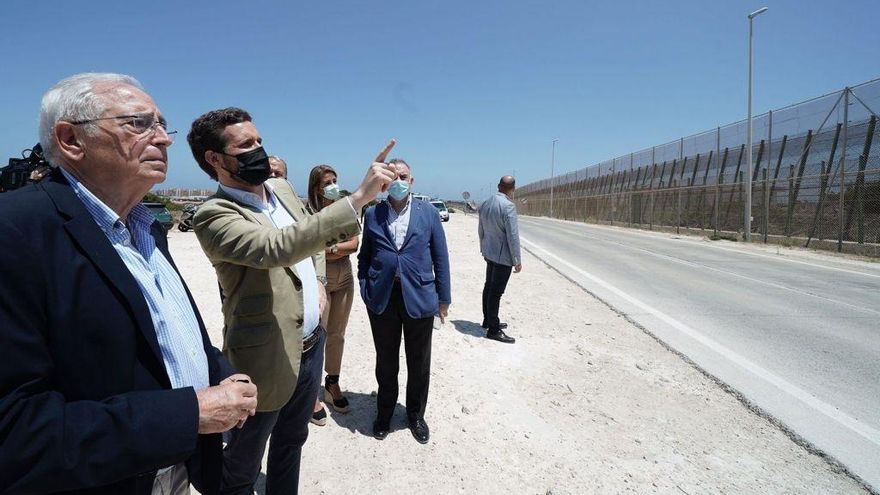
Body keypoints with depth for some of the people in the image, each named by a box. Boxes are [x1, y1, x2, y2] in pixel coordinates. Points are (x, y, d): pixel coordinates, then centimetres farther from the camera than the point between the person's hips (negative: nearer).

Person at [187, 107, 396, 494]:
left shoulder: (282, 188, 4)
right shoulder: (214, 215, -20)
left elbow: (311, 239, 20)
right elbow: (276, 248, -38)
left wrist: (318, 281, 2)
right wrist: (359, 197, -42)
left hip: (312, 344, 7)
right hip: (269, 359, -7)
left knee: (292, 441, 27)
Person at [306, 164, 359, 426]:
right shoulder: (310, 213, -10)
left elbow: (354, 244, -1)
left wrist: (330, 247, -13)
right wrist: (342, 248, -10)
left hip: (344, 280, 5)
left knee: (337, 335, 15)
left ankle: (332, 383, 31)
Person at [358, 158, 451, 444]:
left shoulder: (428, 212, 1)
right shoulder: (372, 215, 4)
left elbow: (440, 257, 2)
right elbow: (364, 257, 9)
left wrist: (444, 297, 0)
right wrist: (366, 291, -2)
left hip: (419, 298, 0)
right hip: (382, 298, 1)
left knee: (419, 364, 14)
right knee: (386, 362, 17)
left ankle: (416, 415, 36)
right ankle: (384, 413, 39)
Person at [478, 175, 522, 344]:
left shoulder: (485, 204, 5)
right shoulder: (508, 206, -20)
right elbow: (512, 235, -20)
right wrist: (517, 260, -12)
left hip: (489, 253, 8)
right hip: (503, 256, -8)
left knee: (489, 287, 18)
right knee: (496, 292, -2)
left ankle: (488, 320, 32)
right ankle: (493, 330, 6)